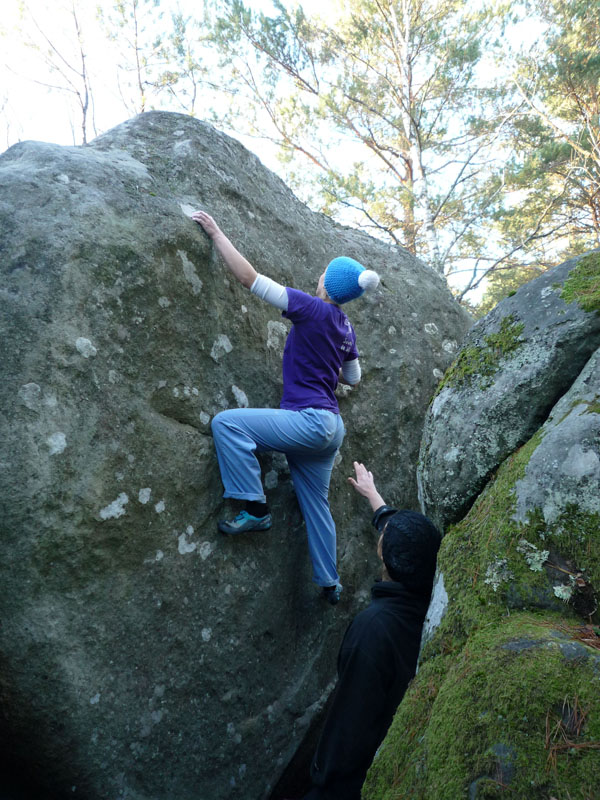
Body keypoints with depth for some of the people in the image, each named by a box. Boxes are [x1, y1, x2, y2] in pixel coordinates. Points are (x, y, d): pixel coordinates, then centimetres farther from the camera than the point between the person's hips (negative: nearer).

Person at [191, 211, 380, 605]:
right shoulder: (346, 328, 12)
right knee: (316, 504, 19)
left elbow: (250, 277, -13)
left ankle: (256, 509, -12)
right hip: (331, 427, 9)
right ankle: (330, 583, 31)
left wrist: (216, 233, -5)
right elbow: (353, 379, 25)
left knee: (226, 422, -16)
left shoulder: (313, 309, -12)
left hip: (308, 421, -9)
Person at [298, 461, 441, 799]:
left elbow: (352, 717, -29)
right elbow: (405, 534, 5)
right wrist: (372, 493, 20)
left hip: (370, 768, -6)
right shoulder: (430, 596, -13)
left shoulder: (374, 625, -36)